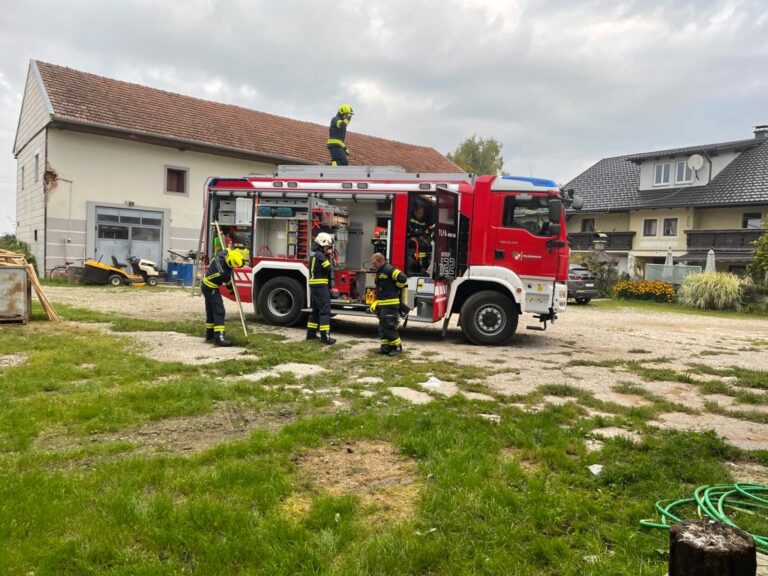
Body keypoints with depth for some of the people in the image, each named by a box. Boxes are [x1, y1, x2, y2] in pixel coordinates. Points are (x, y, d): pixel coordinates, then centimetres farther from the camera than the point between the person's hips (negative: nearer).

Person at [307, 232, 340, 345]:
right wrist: (329, 257, 1)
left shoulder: (313, 254, 15)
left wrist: (328, 255, 7)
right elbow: (329, 269, -12)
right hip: (321, 286, -10)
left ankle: (311, 333, 21)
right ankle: (325, 336, -10)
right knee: (325, 311, -8)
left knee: (315, 310, 16)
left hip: (314, 286, 10)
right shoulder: (320, 255, -15)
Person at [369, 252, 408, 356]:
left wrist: (396, 288, -12)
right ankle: (385, 346, 18)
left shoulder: (389, 270, -15)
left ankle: (397, 347, 3)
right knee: (382, 327, 12)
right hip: (382, 305, 10)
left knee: (390, 326, -7)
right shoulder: (379, 272, 16)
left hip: (390, 305, -10)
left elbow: (403, 278, -27)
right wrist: (376, 303, 23)